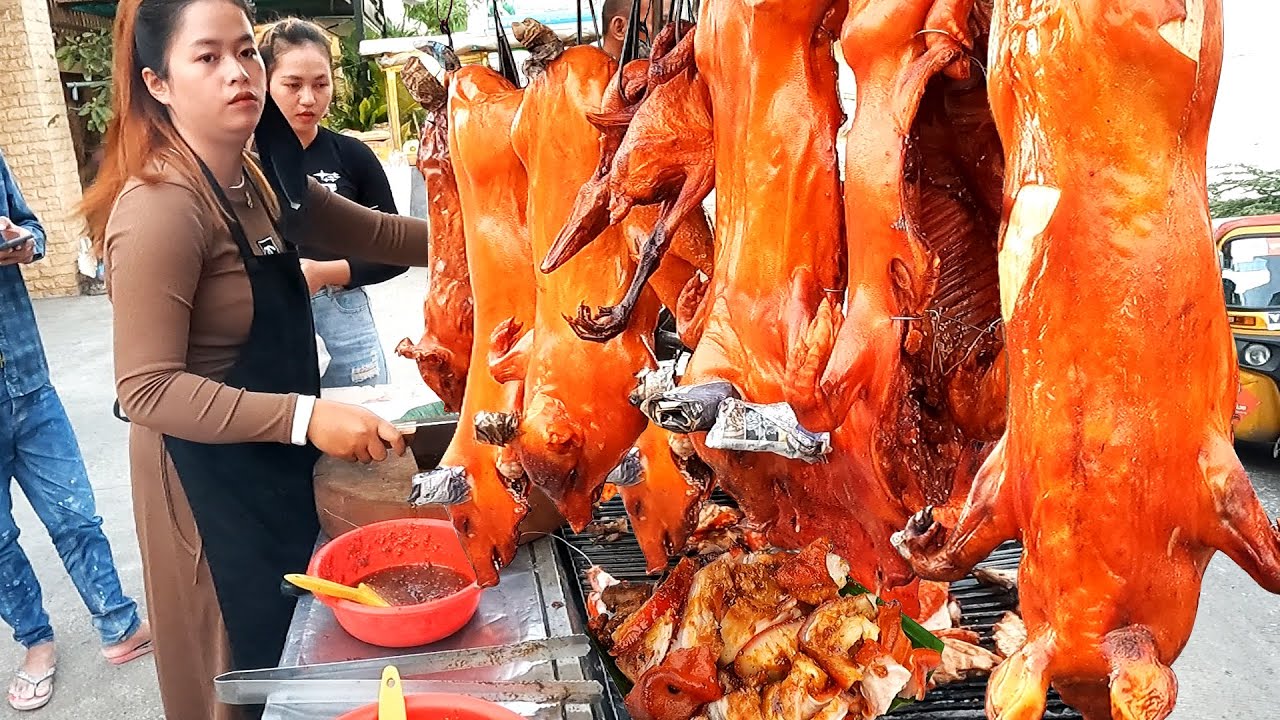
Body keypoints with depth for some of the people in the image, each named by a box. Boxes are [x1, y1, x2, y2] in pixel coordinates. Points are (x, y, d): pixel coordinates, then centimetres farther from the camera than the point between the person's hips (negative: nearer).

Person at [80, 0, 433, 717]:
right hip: (209, 477, -8)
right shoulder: (161, 207, -24)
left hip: (276, 459, 8)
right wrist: (305, 416, -35)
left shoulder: (258, 177, 2)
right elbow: (147, 388, -27)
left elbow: (371, 231, 13)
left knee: (292, 649, 24)